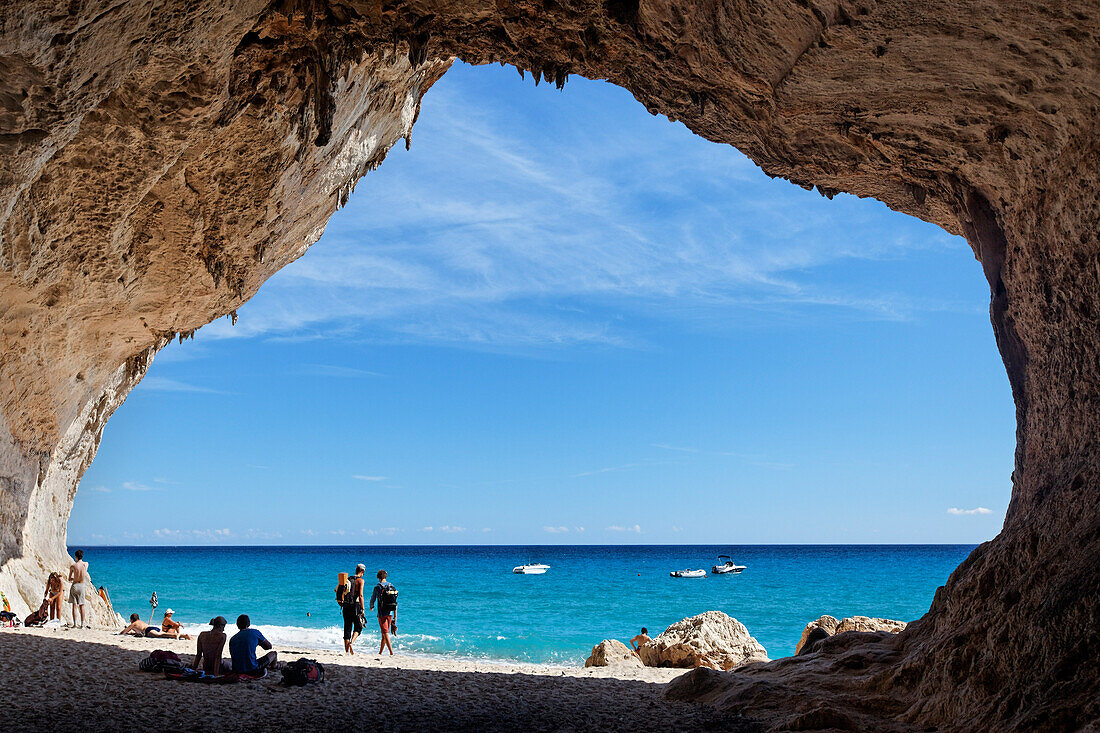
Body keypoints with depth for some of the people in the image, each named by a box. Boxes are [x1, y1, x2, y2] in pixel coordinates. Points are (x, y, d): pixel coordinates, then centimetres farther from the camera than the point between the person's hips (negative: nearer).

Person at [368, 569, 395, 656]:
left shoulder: (377, 587, -6)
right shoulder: (391, 586, 7)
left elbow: (372, 600, 5)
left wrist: (371, 607, 27)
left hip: (382, 614, -5)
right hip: (390, 613, 5)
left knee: (385, 633, -7)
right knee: (384, 633, 16)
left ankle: (391, 653, -16)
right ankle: (380, 652, 24)